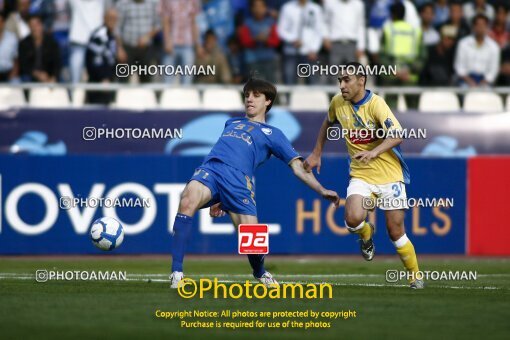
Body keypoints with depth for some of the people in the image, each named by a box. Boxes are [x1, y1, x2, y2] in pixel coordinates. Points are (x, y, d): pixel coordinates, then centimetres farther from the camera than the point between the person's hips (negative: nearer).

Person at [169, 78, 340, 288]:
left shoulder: (272, 134, 23)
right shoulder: (231, 123, 35)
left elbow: (298, 167, 17)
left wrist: (322, 191, 3)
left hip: (238, 179, -2)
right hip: (210, 169, 2)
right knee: (188, 201, -33)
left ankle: (260, 273, 27)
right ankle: (176, 272, -33)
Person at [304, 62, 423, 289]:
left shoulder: (375, 104, -17)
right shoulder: (338, 103, 0)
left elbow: (397, 135, -28)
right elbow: (328, 123, 22)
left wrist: (374, 152, -42)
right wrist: (317, 153, 21)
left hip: (389, 174, -3)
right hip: (360, 175, 3)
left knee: (396, 232, -2)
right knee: (353, 219, -24)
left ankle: (415, 276, 20)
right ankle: (366, 233, 12)